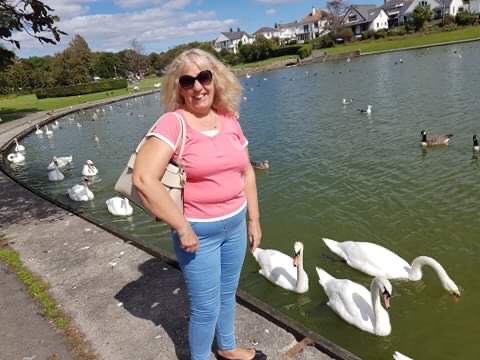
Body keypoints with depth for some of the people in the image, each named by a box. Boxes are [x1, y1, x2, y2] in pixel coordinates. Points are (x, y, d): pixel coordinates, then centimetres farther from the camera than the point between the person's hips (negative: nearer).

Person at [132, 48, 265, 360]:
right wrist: (183, 228, -22)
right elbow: (143, 179, -28)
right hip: (198, 231, -6)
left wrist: (254, 219, 9)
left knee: (228, 294, 24)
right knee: (206, 307, 8)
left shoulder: (230, 120, 1)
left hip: (235, 224, 6)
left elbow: (246, 173, 10)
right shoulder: (173, 123, -18)